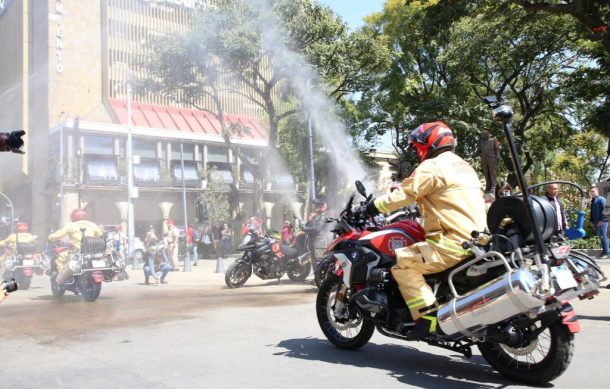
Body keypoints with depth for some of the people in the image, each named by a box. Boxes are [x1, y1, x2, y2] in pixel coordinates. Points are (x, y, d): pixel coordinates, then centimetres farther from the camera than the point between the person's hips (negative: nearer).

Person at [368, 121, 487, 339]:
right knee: (415, 251, 25)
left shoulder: (432, 167, -8)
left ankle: (427, 316, -19)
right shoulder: (463, 166, 22)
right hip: (475, 238, 10)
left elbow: (404, 194, -11)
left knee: (402, 261, -15)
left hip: (453, 243, -10)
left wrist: (374, 206, -1)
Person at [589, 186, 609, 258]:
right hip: (595, 222, 9)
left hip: (601, 222, -9)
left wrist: (601, 220, -20)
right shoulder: (593, 200, 15)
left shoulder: (601, 199, -11)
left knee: (603, 237, -7)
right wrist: (591, 219, 12)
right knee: (601, 237, 14)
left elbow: (604, 210, -17)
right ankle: (604, 251, 22)